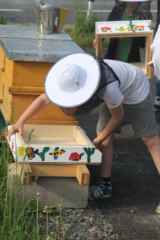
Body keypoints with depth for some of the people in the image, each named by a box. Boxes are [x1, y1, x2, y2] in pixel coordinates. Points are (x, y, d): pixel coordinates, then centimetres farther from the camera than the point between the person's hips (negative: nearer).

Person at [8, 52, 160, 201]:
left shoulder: (108, 87, -44)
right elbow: (44, 99, -15)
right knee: (105, 138, 0)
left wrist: (98, 141, -15)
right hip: (117, 92, 7)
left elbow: (118, 116, -27)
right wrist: (20, 122, -17)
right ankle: (104, 186, 6)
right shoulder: (71, 79, -24)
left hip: (135, 92, -7)